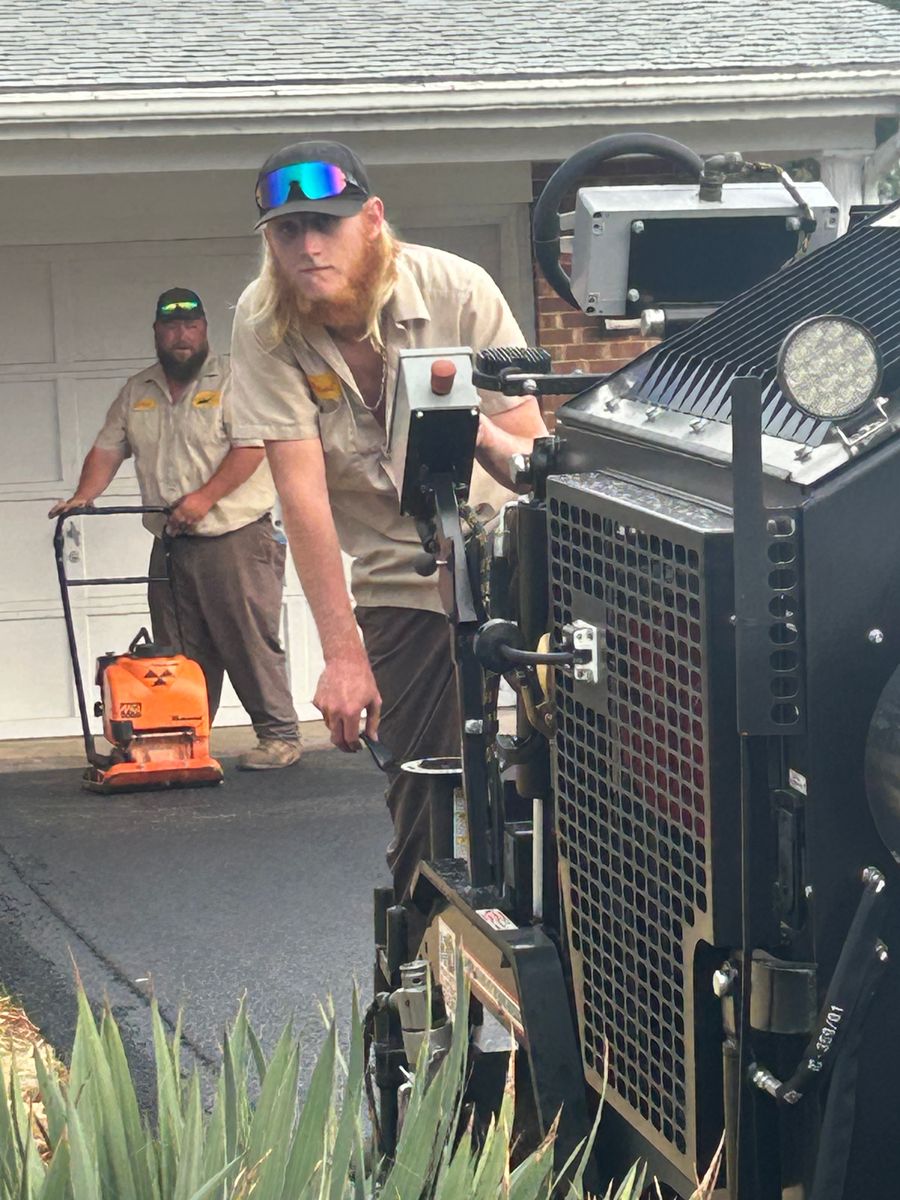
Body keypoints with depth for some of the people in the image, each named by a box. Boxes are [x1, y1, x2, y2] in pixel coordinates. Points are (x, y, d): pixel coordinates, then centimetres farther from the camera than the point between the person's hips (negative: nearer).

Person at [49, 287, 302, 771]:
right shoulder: (136, 392, 16)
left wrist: (205, 497, -20)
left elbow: (250, 448, -12)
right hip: (170, 546, 6)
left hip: (233, 537, -6)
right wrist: (84, 496, -2)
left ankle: (279, 736, -2)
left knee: (251, 643, -7)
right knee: (182, 654, 7)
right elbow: (107, 449, 16)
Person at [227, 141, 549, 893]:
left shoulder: (459, 291, -16)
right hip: (401, 581, 1)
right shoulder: (265, 325, -14)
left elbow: (537, 463, -14)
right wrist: (343, 654, -21)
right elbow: (302, 490, -17)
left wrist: (480, 431, -38)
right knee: (425, 799, -5)